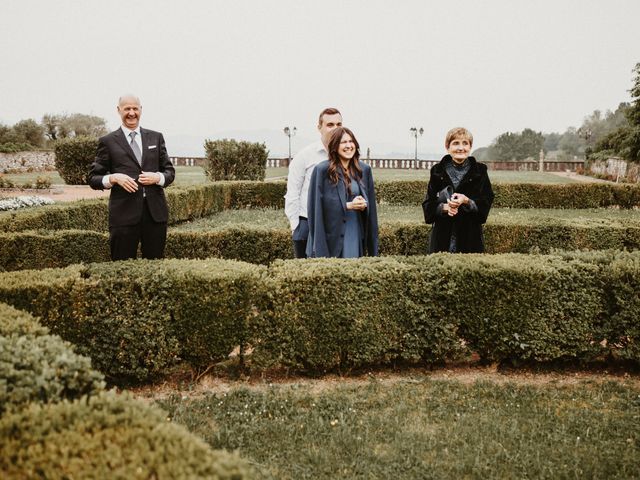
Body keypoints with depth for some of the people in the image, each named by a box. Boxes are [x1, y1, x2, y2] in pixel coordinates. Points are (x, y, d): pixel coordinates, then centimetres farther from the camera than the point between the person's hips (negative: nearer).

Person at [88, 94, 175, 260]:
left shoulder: (156, 137, 13)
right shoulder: (107, 141, 5)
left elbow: (170, 171, 14)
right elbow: (93, 178, 5)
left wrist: (158, 177, -7)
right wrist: (113, 178, -14)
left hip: (155, 211, 3)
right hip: (124, 212, -2)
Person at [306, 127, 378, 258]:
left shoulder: (364, 170, 10)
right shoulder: (322, 170, -5)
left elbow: (371, 204, 15)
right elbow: (316, 206, -9)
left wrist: (364, 204, -8)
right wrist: (348, 205, -15)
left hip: (356, 235, 4)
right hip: (331, 236, -4)